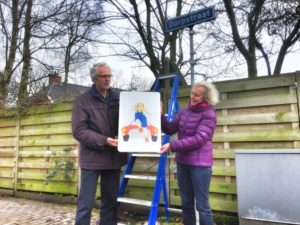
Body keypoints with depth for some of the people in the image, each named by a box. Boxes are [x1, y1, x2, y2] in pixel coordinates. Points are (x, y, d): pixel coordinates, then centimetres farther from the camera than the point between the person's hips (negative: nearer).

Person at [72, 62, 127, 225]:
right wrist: (104, 141, -18)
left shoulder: (118, 96, 7)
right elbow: (78, 130, -9)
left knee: (111, 201, 15)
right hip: (92, 158, -4)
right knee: (86, 203, 2)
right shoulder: (83, 100, -2)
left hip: (113, 157, 4)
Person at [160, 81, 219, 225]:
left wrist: (172, 145, -22)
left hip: (200, 164, -6)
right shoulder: (184, 112, 9)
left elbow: (198, 139, -18)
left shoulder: (209, 114, -9)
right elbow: (170, 129, 10)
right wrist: (160, 115, -5)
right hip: (182, 162, 6)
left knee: (202, 205, 2)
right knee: (186, 203, 17)